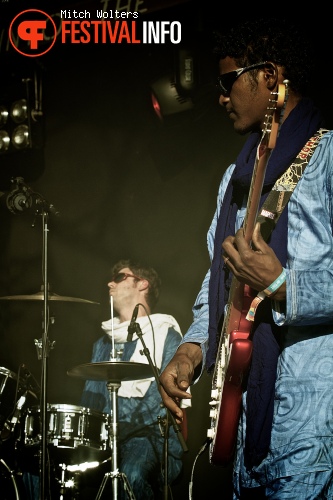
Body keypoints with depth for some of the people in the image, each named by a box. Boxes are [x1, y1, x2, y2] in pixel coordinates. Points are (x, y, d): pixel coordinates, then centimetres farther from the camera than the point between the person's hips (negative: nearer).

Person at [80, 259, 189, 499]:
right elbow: (91, 398, 18)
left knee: (132, 475, -39)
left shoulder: (166, 336, 3)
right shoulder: (103, 344, 24)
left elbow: (166, 395, -11)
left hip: (152, 436, -6)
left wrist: (124, 427, -22)